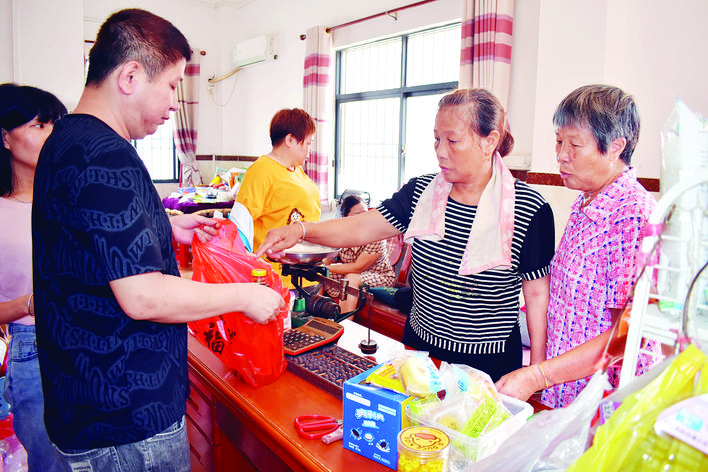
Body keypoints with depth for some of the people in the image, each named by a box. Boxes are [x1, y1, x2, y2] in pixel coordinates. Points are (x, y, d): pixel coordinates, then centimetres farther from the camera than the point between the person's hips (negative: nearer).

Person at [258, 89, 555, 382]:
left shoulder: (530, 209, -13)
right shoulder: (421, 192, -3)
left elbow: (537, 293, -8)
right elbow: (361, 228, -8)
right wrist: (301, 230, -24)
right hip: (419, 348, 4)